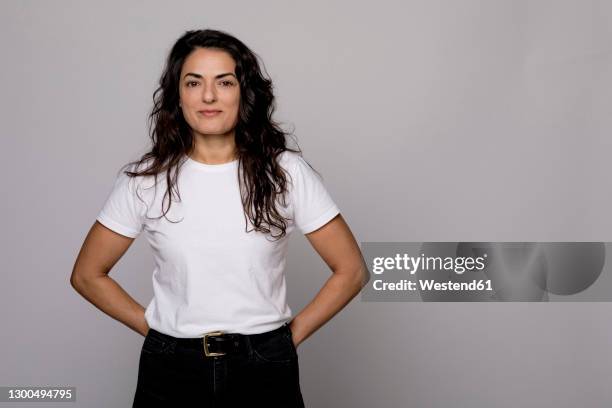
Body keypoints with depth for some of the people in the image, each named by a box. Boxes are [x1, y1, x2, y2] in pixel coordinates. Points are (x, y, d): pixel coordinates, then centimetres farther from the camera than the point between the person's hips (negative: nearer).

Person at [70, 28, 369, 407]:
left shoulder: (286, 172, -6)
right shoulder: (144, 180, -3)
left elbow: (351, 270, -1)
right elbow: (88, 275, 6)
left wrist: (292, 334, -4)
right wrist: (154, 327, 0)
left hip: (264, 370, 0)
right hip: (170, 372, 1)